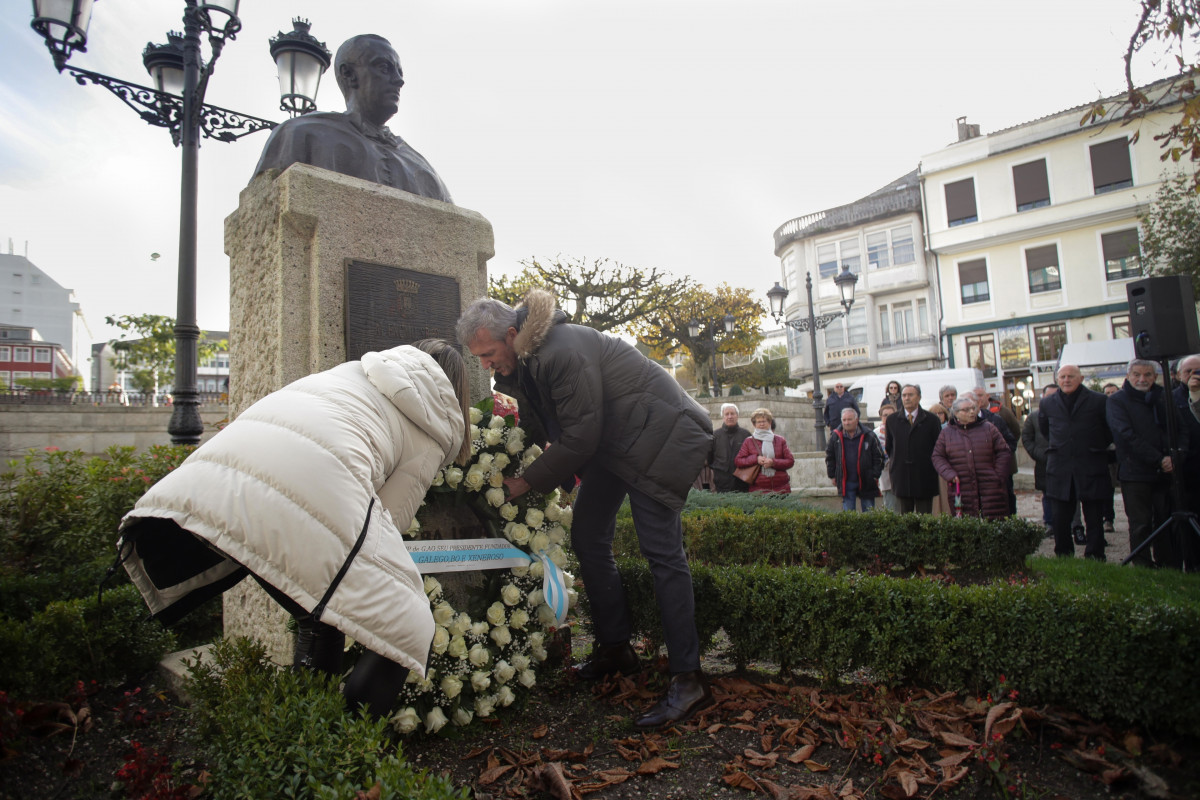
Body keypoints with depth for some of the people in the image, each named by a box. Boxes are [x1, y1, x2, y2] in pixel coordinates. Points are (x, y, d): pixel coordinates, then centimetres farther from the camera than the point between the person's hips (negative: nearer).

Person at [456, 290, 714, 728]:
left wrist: (526, 482, -16)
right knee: (587, 537, 7)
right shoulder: (524, 357, 2)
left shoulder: (562, 352, -28)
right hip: (610, 441, 10)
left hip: (657, 436, -9)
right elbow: (543, 422, 10)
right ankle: (615, 647, 21)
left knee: (661, 552, -13)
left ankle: (689, 679, -6)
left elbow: (578, 437, -24)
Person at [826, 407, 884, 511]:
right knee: (847, 513, 4)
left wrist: (875, 476, -3)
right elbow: (829, 457, 12)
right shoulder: (835, 437, 2)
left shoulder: (869, 436, -3)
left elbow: (879, 457, 2)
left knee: (869, 511, 7)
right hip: (846, 482, 1)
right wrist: (833, 475, 7)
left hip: (866, 482, -1)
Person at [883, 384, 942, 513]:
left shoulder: (931, 420, 2)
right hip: (901, 477, 2)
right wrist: (894, 461, 8)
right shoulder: (892, 420, 7)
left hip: (924, 478, -1)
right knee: (905, 516, 8)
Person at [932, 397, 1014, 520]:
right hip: (961, 491, 0)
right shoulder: (947, 433, 10)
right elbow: (937, 457, 9)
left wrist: (999, 476, -2)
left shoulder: (989, 428, 10)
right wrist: (950, 475, -6)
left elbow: (1004, 453, 8)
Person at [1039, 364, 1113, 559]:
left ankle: (1094, 557, 14)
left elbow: (1110, 432, 9)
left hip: (1091, 469, -2)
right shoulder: (1047, 404, 6)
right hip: (1060, 470, 2)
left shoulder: (1099, 401, -2)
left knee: (1094, 519, 6)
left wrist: (1096, 448, 11)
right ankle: (1063, 556, 18)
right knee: (1060, 518, 5)